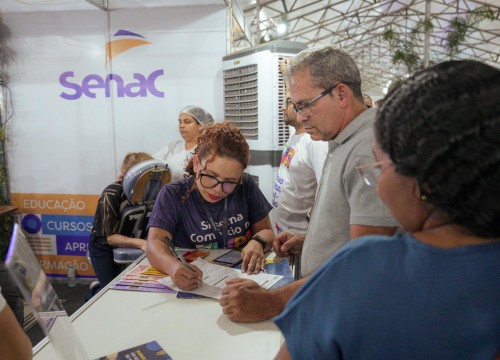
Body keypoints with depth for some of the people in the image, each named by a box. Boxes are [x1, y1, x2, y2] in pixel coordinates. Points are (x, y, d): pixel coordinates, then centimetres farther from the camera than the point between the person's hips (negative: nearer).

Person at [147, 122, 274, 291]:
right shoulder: (172, 195, -7)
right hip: (193, 284, -1)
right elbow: (155, 242, -18)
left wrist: (257, 242, -16)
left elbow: (265, 231, 6)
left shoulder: (246, 187, -1)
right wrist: (173, 266, -38)